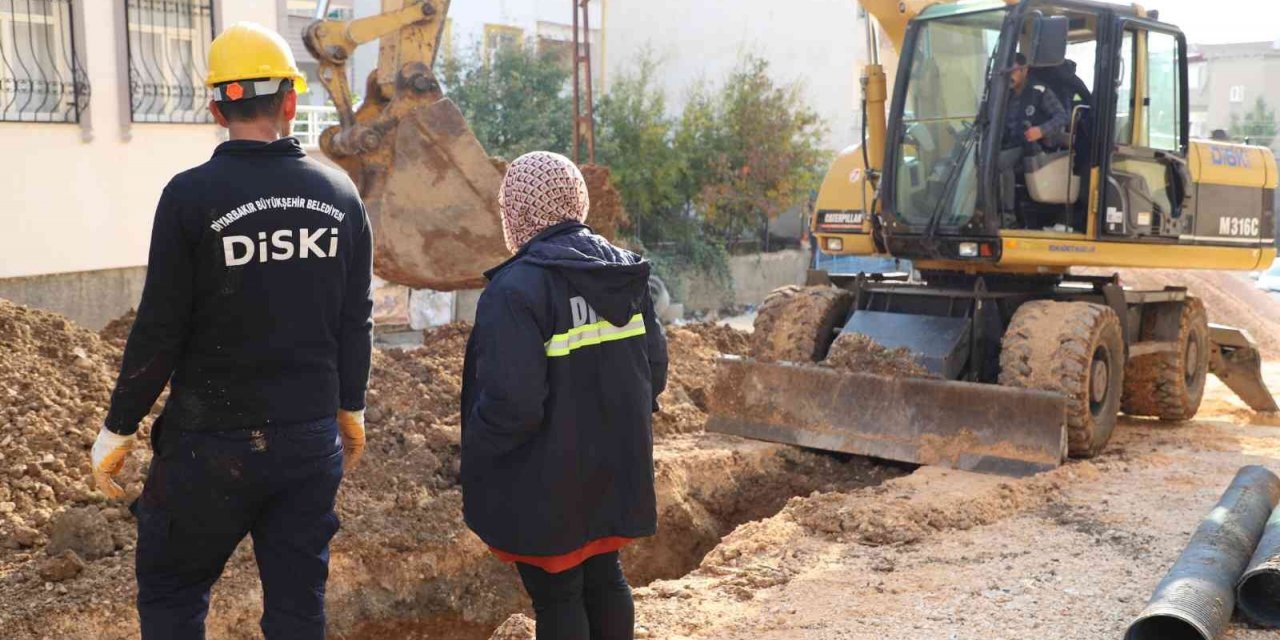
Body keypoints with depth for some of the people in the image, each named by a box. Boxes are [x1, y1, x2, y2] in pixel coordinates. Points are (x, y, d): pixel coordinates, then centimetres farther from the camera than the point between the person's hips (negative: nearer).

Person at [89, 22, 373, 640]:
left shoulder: (191, 195, -12)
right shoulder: (339, 192, 0)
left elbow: (160, 331, -10)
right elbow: (356, 322, 5)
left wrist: (117, 431, 2)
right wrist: (351, 409, 19)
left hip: (212, 445, -3)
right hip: (313, 442, 4)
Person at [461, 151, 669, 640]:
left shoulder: (516, 289, -21)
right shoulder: (626, 272, 2)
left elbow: (512, 402, -26)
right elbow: (655, 366, 5)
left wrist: (476, 454, -9)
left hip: (547, 482, -7)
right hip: (614, 468, 7)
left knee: (556, 595, 8)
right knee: (604, 575, 22)